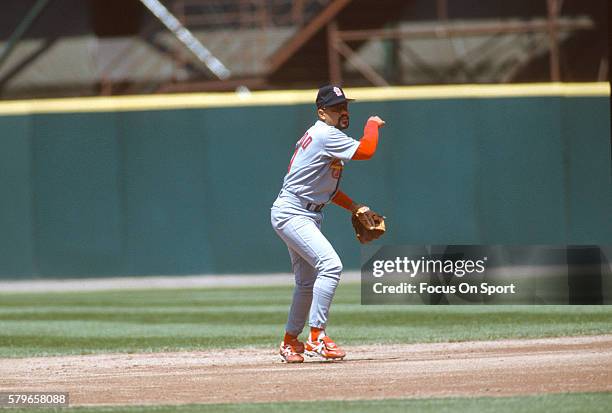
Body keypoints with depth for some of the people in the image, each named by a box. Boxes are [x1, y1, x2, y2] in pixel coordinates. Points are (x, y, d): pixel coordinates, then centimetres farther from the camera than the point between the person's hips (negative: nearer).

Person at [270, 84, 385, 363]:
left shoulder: (319, 136, 15)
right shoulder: (326, 135, -16)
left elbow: (324, 187, 22)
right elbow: (366, 151, -26)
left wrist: (353, 206, 11)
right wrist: (373, 124, -7)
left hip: (307, 217, 11)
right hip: (291, 213, -11)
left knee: (307, 282, 18)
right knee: (330, 265, -25)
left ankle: (290, 342, 31)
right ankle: (316, 336, -26)